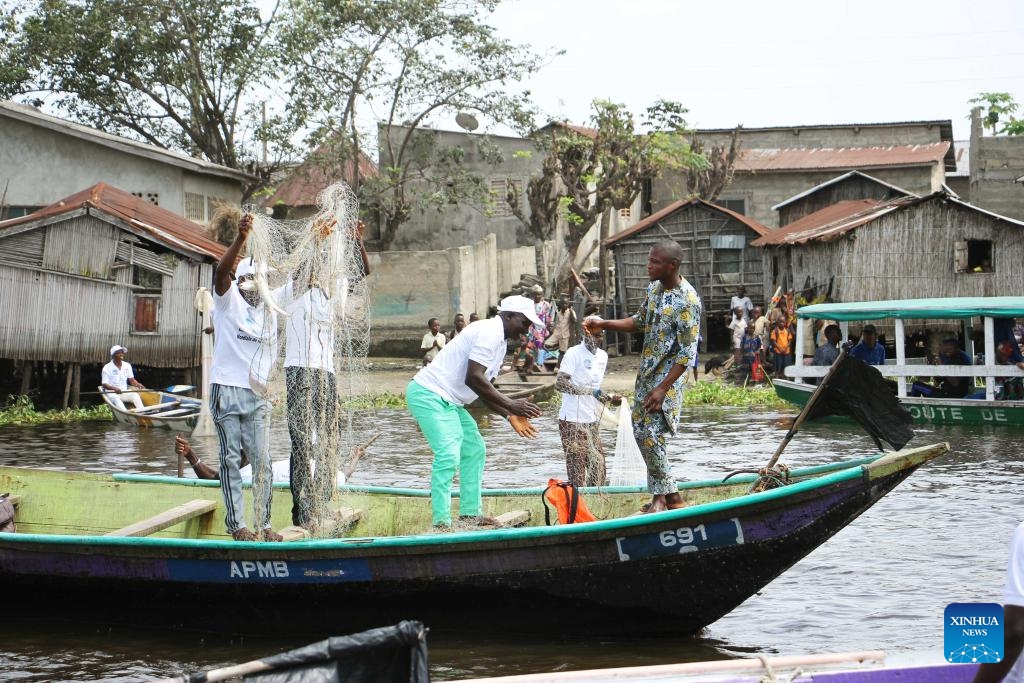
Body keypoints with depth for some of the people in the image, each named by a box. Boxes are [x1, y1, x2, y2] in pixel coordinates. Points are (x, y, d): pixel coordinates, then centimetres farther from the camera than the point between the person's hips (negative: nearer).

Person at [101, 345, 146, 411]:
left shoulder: (127, 365, 9)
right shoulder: (107, 368, -6)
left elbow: (132, 380, 13)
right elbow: (104, 384, -11)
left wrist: (138, 384, -11)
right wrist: (114, 388, -31)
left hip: (124, 392, 4)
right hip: (111, 393, -4)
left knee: (135, 395, -26)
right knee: (116, 399, -37)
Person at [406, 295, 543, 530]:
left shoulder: (500, 341, 17)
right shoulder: (490, 332, -16)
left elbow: (484, 387, 21)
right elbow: (473, 378, -25)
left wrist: (510, 416, 10)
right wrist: (511, 405, -22)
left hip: (449, 401, 11)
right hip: (429, 394, -11)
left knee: (474, 449, 16)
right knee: (448, 454, -19)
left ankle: (469, 512, 19)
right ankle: (441, 521, -19)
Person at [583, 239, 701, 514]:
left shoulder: (687, 300, -20)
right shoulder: (654, 288, 6)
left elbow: (687, 352, -20)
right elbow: (639, 322, 21)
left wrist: (663, 388, -22)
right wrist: (603, 324, 7)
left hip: (666, 376, -9)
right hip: (646, 373, 9)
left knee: (650, 434, -12)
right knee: (640, 430, 11)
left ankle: (664, 496, 2)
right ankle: (670, 494, 21)